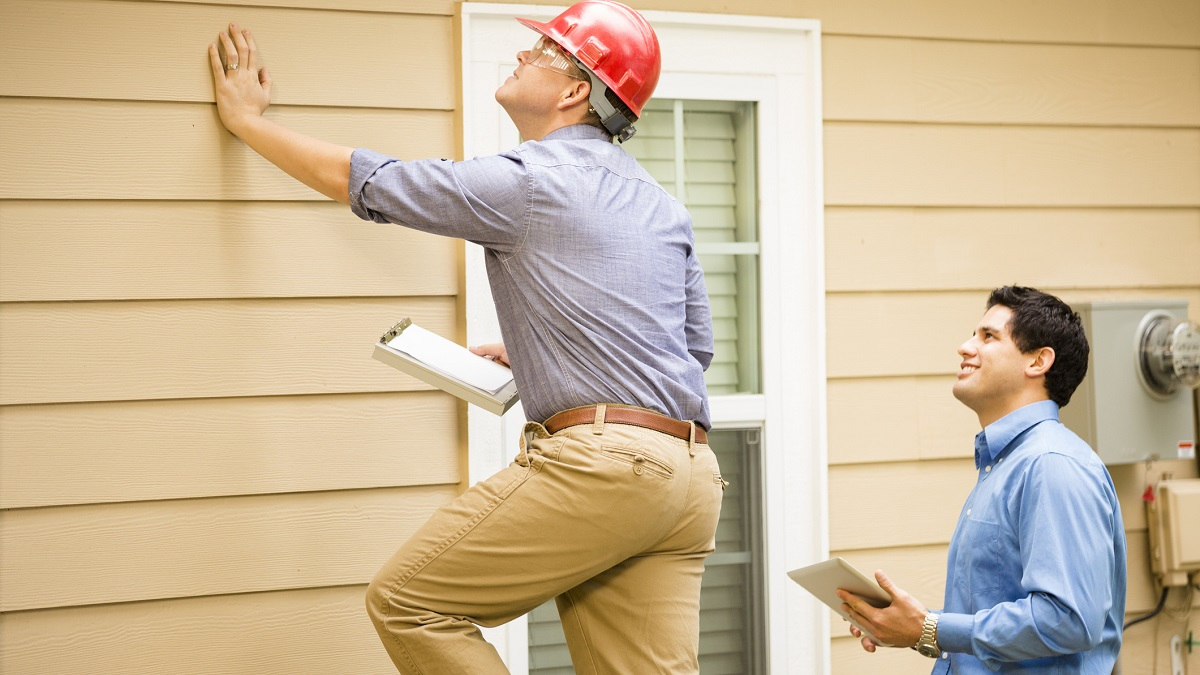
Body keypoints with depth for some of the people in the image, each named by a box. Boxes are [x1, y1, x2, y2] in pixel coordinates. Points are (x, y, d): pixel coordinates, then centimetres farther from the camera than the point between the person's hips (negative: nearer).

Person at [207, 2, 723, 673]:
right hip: (692, 478, 8)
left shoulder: (524, 184, -4)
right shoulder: (664, 207, 19)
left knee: (406, 601, 0)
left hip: (598, 460, -8)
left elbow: (356, 179, 4)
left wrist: (248, 118, 20)